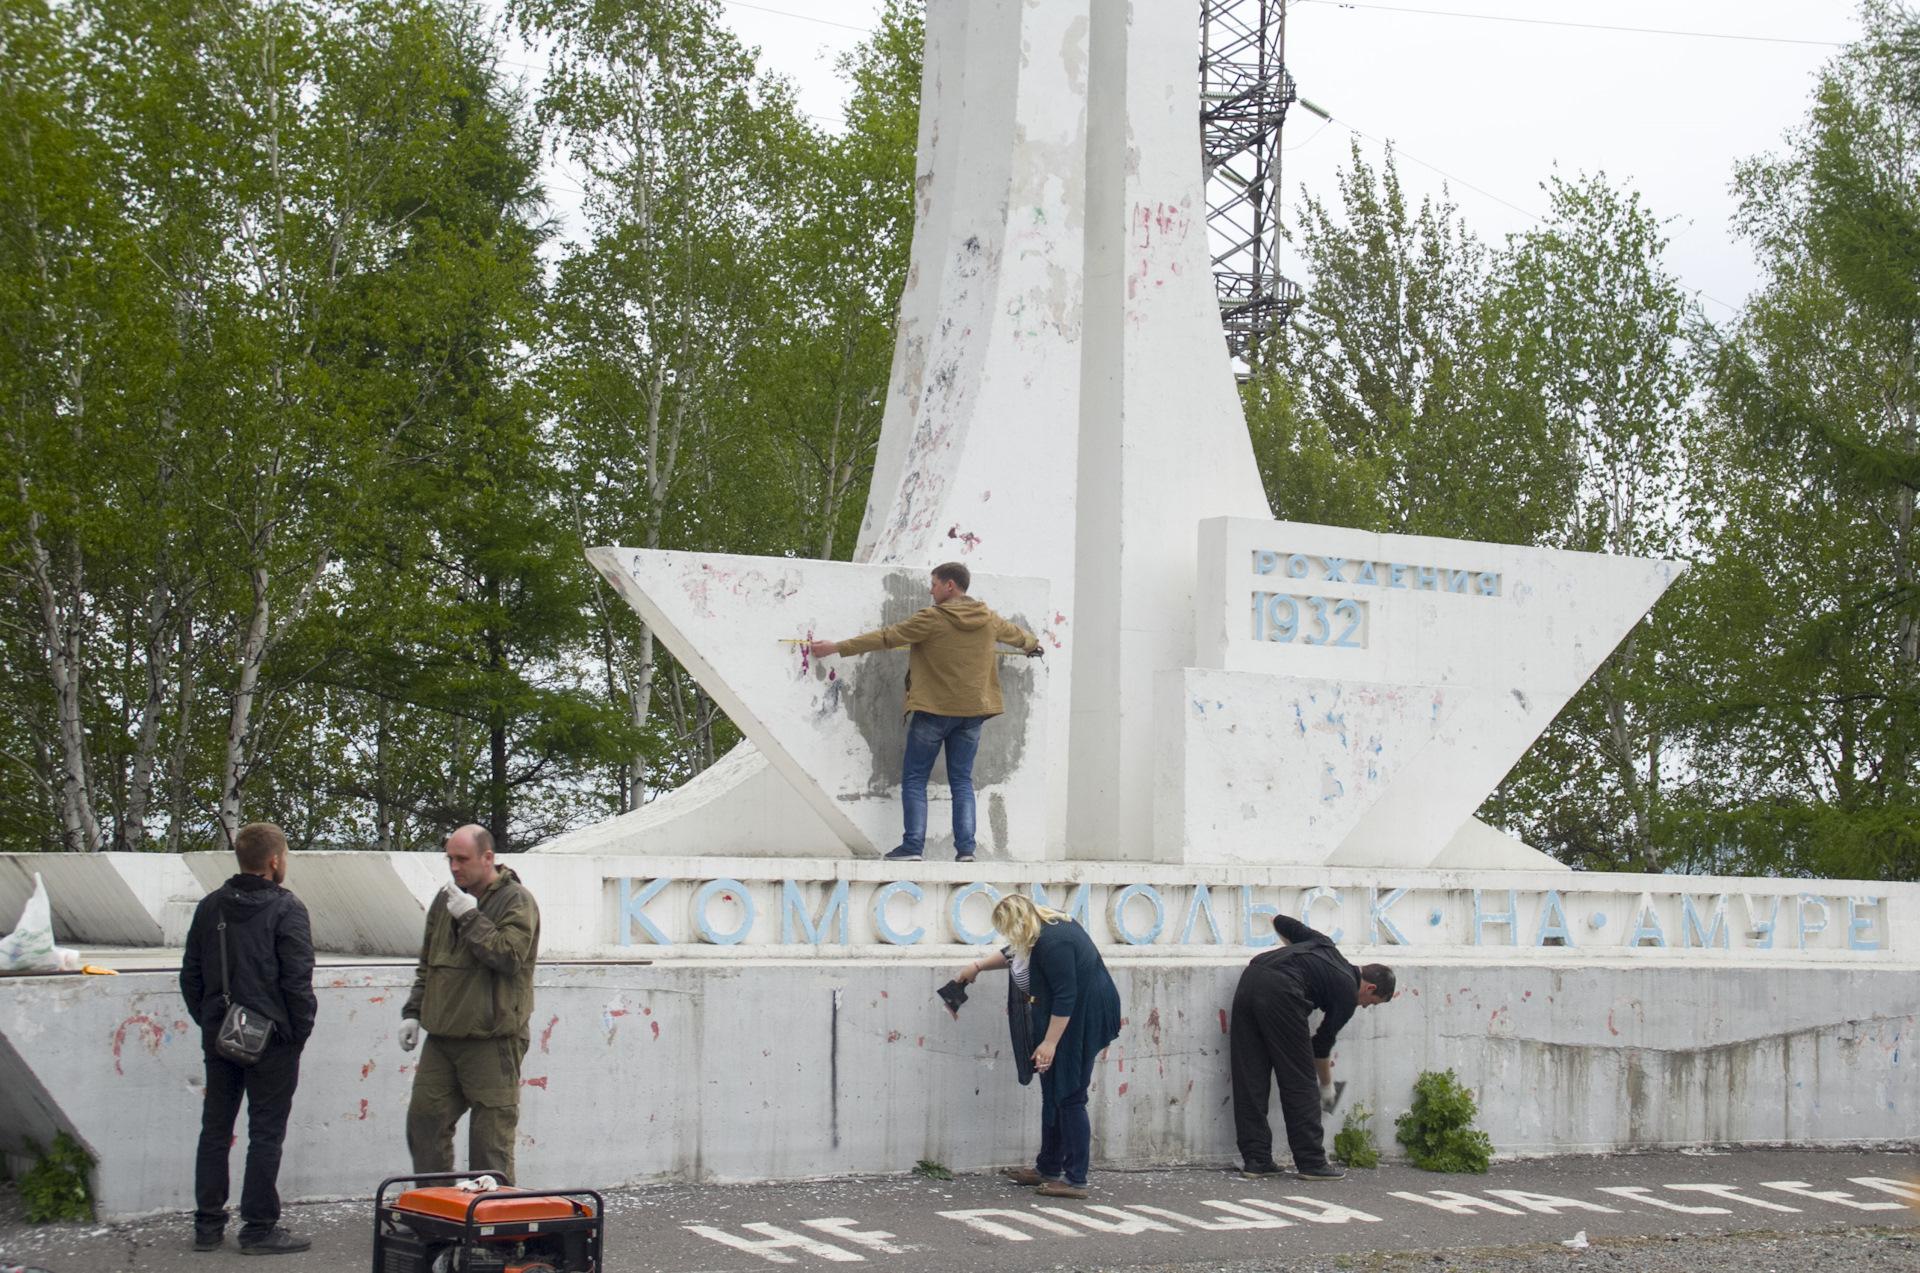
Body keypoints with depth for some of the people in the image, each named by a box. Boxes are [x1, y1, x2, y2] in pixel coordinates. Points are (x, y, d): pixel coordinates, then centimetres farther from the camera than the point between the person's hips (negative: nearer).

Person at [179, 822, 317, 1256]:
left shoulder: (209, 908, 8)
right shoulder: (286, 909, -13)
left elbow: (190, 976, 12)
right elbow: (298, 980, -16)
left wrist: (209, 1022, 18)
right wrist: (300, 1029, -5)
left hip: (219, 1037, 6)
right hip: (271, 1040, -6)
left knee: (215, 1130, 14)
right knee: (266, 1133, 1)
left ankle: (207, 1225, 18)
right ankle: (259, 1228, 4)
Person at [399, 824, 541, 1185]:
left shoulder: (516, 901, -7)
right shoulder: (445, 899, 15)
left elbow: (509, 956, -22)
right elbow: (427, 964, 23)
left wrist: (470, 917, -18)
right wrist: (413, 1011, 16)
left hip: (493, 1040, -7)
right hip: (442, 1036, 7)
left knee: (491, 1134, -3)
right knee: (424, 1119, 7)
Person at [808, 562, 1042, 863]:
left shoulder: (932, 619, -11)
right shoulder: (989, 620, 7)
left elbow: (886, 637, -9)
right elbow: (1014, 632, 28)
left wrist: (838, 648, -2)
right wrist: (1032, 643, 52)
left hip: (933, 709, -5)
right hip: (972, 712, 5)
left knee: (914, 778, 2)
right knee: (962, 781, 9)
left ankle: (913, 846, -4)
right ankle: (966, 848, 1)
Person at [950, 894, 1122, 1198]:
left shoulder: (1052, 943, -27)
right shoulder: (1043, 926, 5)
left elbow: (1065, 996, -27)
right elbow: (1014, 954, 26)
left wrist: (1050, 1043, -24)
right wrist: (978, 967, 33)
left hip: (1080, 1022, -11)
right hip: (1068, 1021, 11)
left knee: (1068, 1098, -7)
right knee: (1053, 1095, 16)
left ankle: (1075, 1180, -2)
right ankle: (1048, 1170, 26)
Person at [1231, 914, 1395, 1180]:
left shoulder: (1324, 944, 28)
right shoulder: (1348, 993, 11)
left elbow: (1279, 921, 34)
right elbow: (1323, 1042, 19)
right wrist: (1326, 1085, 35)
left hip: (1249, 978, 8)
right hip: (1280, 991, -8)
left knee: (1249, 1079, 9)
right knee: (1300, 1081, 4)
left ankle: (1255, 1160, 11)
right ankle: (1312, 1163, 8)